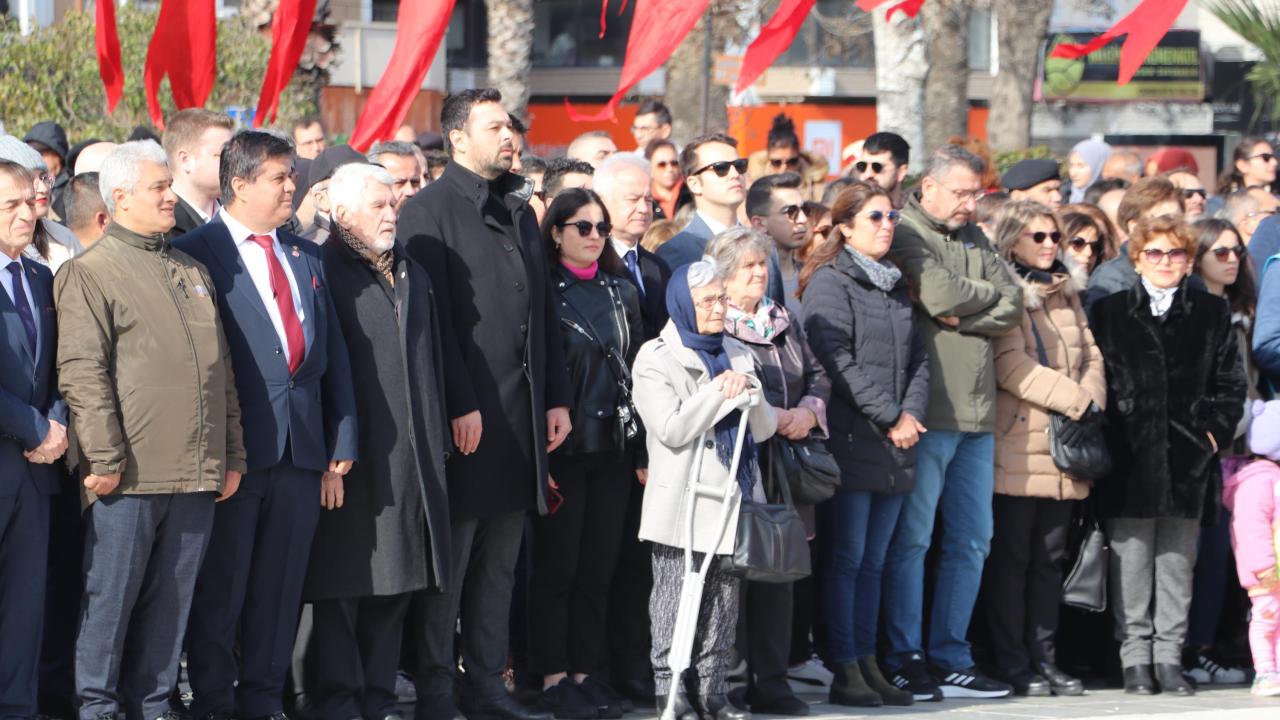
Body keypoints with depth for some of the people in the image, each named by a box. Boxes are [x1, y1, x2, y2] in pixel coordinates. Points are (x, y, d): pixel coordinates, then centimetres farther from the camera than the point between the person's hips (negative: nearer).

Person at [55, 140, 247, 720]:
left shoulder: (192, 272, 19)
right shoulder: (90, 274, -3)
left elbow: (221, 368, 21)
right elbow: (82, 373, -10)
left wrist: (233, 454, 16)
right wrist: (105, 458, -16)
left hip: (196, 476, 6)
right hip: (130, 474, -6)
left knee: (170, 601, 8)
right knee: (112, 595, -1)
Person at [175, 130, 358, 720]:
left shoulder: (306, 257, 16)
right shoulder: (196, 254, -4)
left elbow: (333, 355, 16)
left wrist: (340, 445, 10)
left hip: (302, 449, 6)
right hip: (233, 448, -5)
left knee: (281, 587, 8)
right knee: (220, 583, -1)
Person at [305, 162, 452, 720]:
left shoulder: (413, 277, 20)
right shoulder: (323, 273, -7)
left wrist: (437, 442, 17)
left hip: (410, 460, 7)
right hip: (348, 460, -7)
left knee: (395, 587, 9)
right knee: (343, 584, -3)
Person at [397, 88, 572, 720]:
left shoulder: (519, 207, 17)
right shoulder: (429, 211, -7)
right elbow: (434, 317, -13)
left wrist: (556, 396, 12)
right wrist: (460, 405, -17)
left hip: (521, 409, 7)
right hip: (465, 413, -7)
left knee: (499, 562, 11)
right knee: (450, 558, -2)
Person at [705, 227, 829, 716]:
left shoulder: (787, 323, 20)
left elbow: (818, 376, 21)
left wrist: (808, 411, -1)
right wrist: (768, 418, -16)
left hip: (784, 471, 6)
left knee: (778, 573, 6)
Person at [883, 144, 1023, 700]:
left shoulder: (974, 238, 18)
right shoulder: (905, 234, -4)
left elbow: (1012, 310, 7)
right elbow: (939, 295, -18)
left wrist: (962, 316, -9)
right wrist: (990, 293, -1)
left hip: (976, 414, 7)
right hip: (928, 410, -7)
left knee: (971, 539, 8)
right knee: (911, 538, -4)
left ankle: (950, 658, 15)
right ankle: (905, 658, 2)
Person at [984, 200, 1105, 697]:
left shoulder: (1067, 293, 19)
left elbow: (1091, 357, 16)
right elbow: (1013, 367, -14)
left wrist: (1092, 401, -5)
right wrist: (1078, 401, -13)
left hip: (1065, 448, 7)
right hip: (1018, 446, -7)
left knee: (1050, 557, 8)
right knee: (1012, 557, -3)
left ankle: (1044, 658, 11)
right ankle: (1012, 663, -1)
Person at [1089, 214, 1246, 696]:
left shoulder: (1212, 314, 11)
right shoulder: (1110, 313, 8)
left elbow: (1230, 383, 11)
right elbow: (1097, 382, 3)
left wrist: (1215, 430, -2)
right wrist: (1107, 445, -5)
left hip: (1188, 458, 1)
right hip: (1131, 461, -1)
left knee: (1177, 563, 5)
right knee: (1131, 561, -1)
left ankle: (1169, 656, 10)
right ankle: (1136, 659, 4)